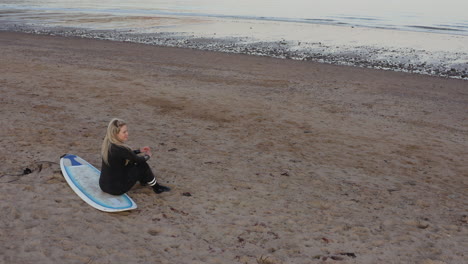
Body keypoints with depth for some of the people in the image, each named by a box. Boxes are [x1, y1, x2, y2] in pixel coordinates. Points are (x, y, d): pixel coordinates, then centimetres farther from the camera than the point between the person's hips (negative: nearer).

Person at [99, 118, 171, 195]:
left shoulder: (108, 143, -2)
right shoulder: (119, 149, -26)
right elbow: (138, 160, -10)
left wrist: (139, 151, 17)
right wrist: (147, 156, 10)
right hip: (116, 189, -8)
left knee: (131, 162, 18)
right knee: (143, 165, 0)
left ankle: (143, 180, 37)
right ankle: (156, 187, 19)